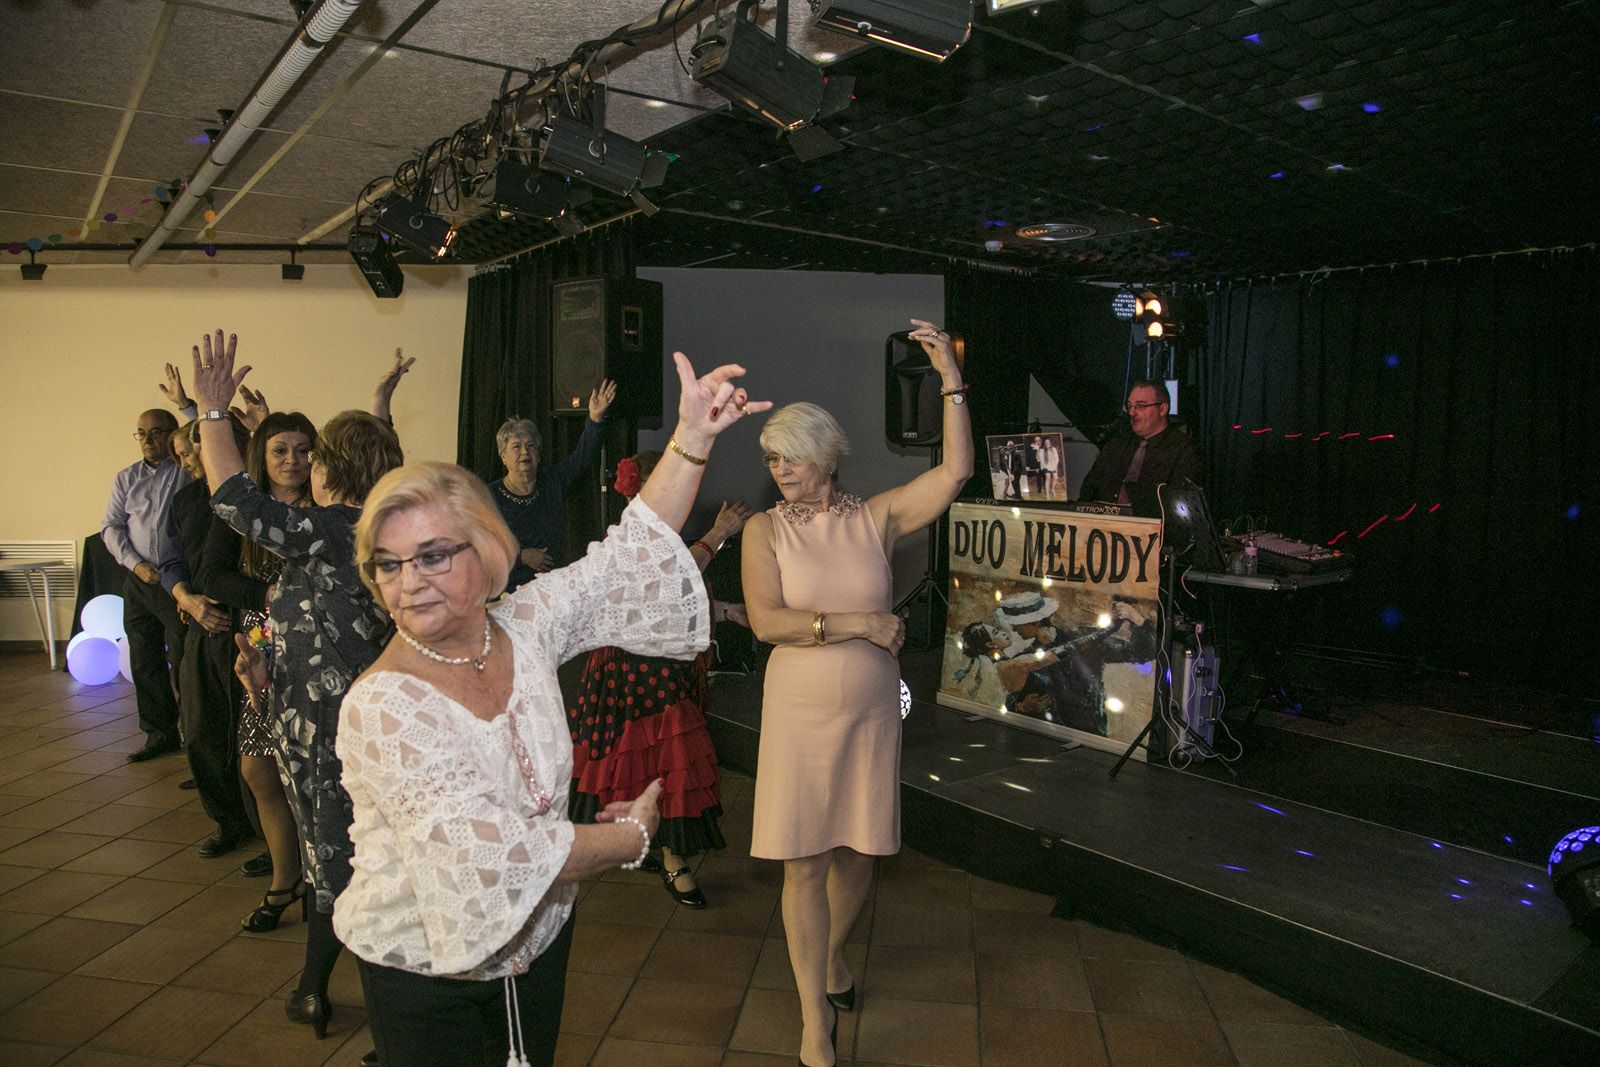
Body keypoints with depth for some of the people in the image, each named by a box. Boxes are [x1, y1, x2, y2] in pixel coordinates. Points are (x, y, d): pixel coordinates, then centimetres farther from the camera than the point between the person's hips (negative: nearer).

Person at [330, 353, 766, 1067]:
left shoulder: (525, 626, -11)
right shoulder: (382, 707, -27)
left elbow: (629, 557, -7)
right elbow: (488, 857, -32)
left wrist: (693, 436, -16)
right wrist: (631, 835, -19)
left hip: (539, 936, 5)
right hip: (427, 973, -5)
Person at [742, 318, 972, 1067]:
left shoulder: (874, 519, -2)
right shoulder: (765, 529, -5)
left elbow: (954, 473, -12)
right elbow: (765, 620, -15)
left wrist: (952, 380, -15)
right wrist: (860, 623, -17)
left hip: (870, 713, 2)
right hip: (799, 715, -2)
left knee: (857, 852, 15)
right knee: (804, 863, 3)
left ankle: (831, 956, 45)